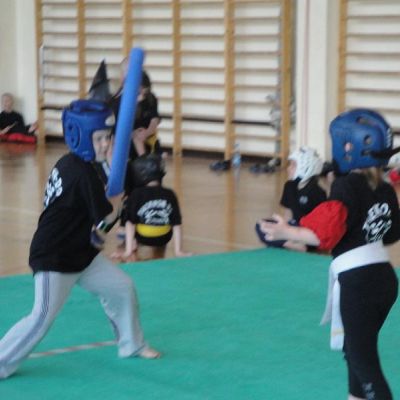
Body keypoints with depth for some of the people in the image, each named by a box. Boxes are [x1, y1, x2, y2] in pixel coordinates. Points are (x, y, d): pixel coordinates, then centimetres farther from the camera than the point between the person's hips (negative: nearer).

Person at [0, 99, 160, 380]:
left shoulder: (68, 163, 5)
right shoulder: (84, 174, -23)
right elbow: (106, 217, -15)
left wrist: (107, 199, 3)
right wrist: (116, 201, 6)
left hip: (81, 254, 10)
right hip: (55, 260, -10)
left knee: (122, 287, 13)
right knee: (43, 318, -11)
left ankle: (132, 344, 29)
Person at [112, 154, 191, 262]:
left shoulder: (136, 194, -12)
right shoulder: (170, 195, -6)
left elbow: (130, 223, -14)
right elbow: (177, 224, -6)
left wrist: (128, 250, -12)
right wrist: (178, 251, -1)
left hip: (142, 238, -2)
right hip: (163, 238, 2)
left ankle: (132, 245, 20)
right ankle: (159, 257, 34)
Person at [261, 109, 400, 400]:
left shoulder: (347, 185, -15)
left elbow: (327, 232, -23)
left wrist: (287, 232, -22)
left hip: (356, 283, -8)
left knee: (364, 360, -1)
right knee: (355, 349, 25)